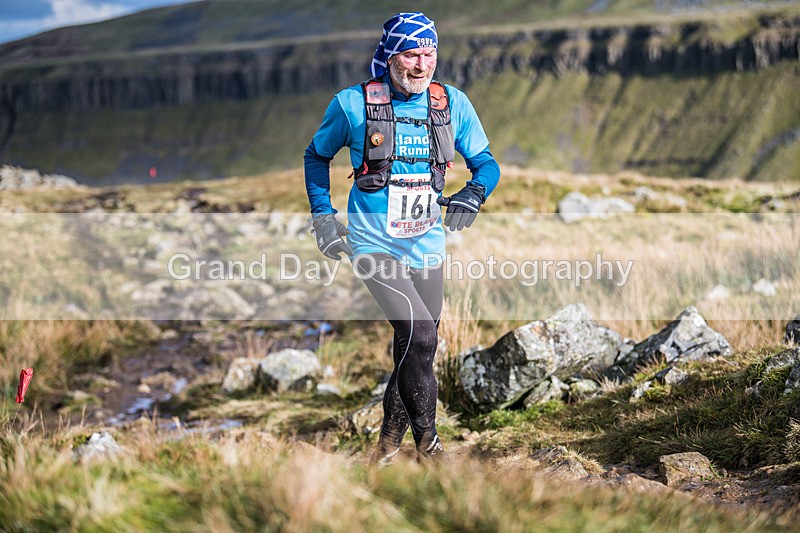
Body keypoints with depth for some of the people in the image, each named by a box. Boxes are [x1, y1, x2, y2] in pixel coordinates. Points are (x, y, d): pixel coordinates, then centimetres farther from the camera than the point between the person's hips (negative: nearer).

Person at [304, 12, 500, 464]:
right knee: (419, 330, -22)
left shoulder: (453, 103, 1)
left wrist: (473, 195, -13)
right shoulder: (353, 103, -7)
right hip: (374, 243, -4)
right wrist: (322, 215, 2)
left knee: (417, 346, 12)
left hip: (427, 246, 4)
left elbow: (486, 163, 8)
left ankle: (392, 433, 33)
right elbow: (317, 155, 10)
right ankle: (426, 439, -7)